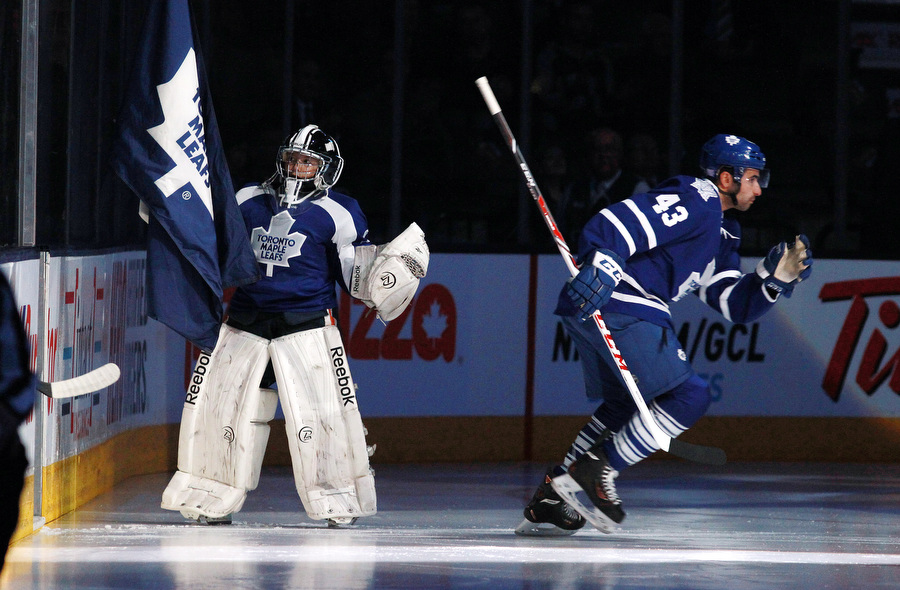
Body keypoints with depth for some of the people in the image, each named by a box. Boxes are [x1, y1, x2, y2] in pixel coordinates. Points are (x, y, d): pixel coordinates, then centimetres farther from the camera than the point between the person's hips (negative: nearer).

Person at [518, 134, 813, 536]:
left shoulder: (722, 233, 26)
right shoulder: (695, 201, -7)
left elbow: (735, 305, 22)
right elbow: (621, 223, -22)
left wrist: (775, 276, 7)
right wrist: (602, 265, -37)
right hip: (618, 308, -11)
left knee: (625, 405, 25)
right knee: (690, 396, -9)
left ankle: (550, 498, 25)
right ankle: (596, 470, -7)